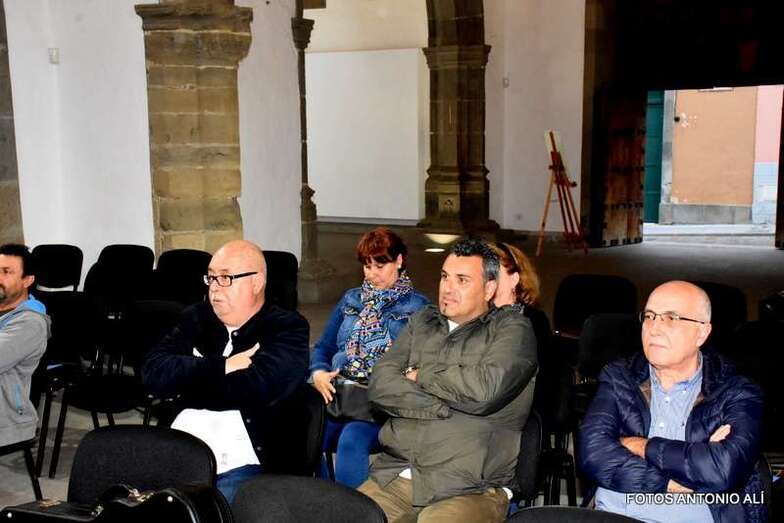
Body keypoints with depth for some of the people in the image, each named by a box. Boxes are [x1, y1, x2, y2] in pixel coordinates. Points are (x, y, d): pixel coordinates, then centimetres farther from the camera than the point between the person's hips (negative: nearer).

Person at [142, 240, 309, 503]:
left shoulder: (288, 328, 1)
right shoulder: (196, 318, 15)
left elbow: (257, 388, -16)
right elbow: (153, 372, 1)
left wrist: (186, 379, -3)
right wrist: (222, 367, -9)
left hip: (242, 463, -4)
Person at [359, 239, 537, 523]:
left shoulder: (511, 327, 4)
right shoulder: (422, 321, 18)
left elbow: (484, 389, -15)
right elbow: (380, 384, 5)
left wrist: (421, 376, 0)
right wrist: (442, 407, -7)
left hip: (469, 489, -4)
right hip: (395, 475, 4)